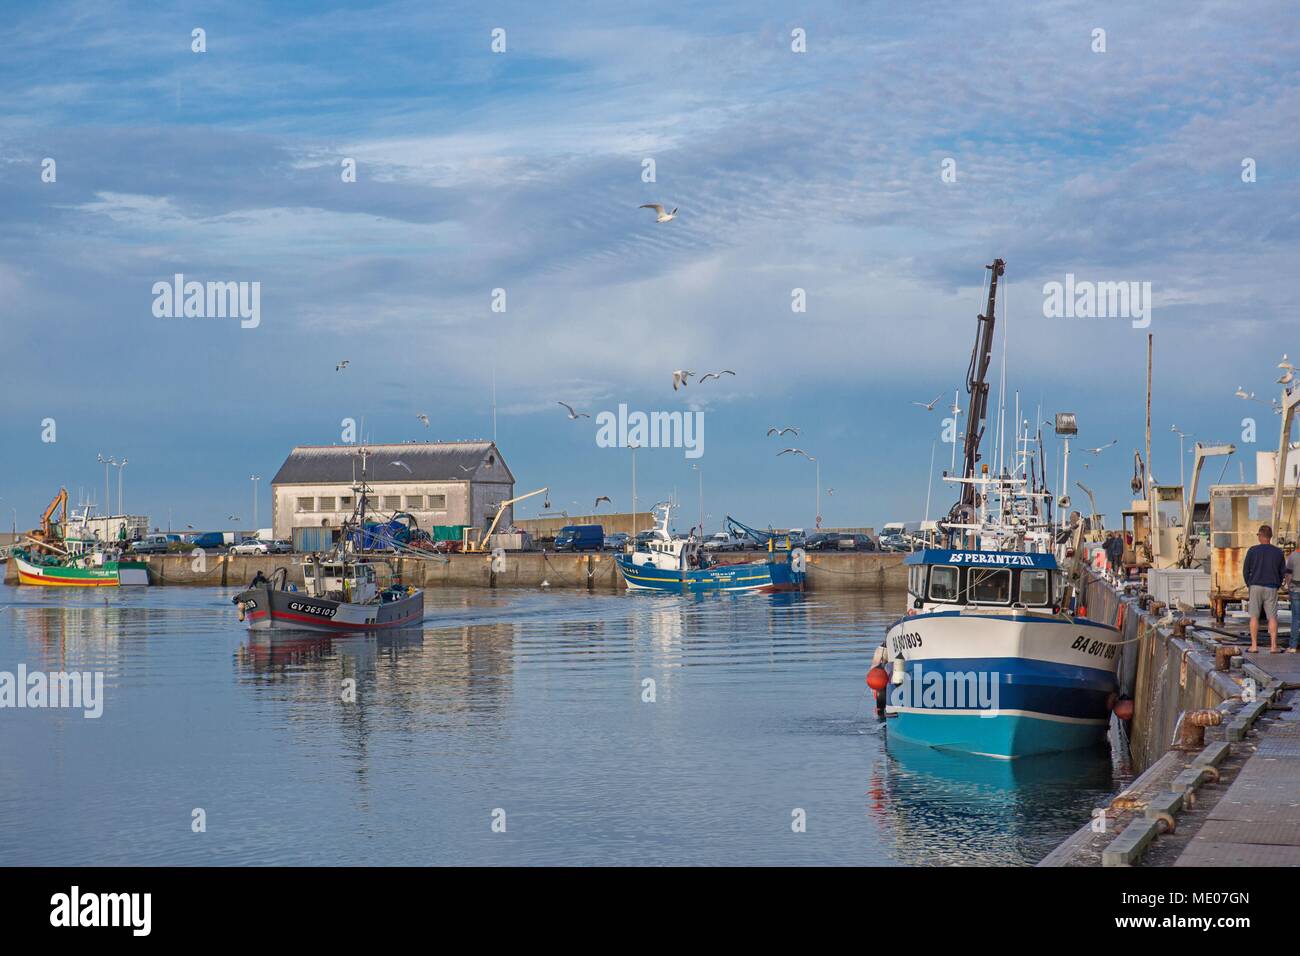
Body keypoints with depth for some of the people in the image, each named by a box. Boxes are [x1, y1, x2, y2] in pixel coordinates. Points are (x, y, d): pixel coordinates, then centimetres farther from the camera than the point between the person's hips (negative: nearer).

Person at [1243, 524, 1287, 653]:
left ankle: (1254, 646, 1)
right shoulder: (1278, 552, 1)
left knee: (1254, 617, 4)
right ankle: (1273, 646, -1)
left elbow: (1245, 571, -1)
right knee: (1272, 617, 4)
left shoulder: (1252, 551, -4)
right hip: (1271, 588, 1)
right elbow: (1283, 571, 6)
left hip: (1256, 586, -1)